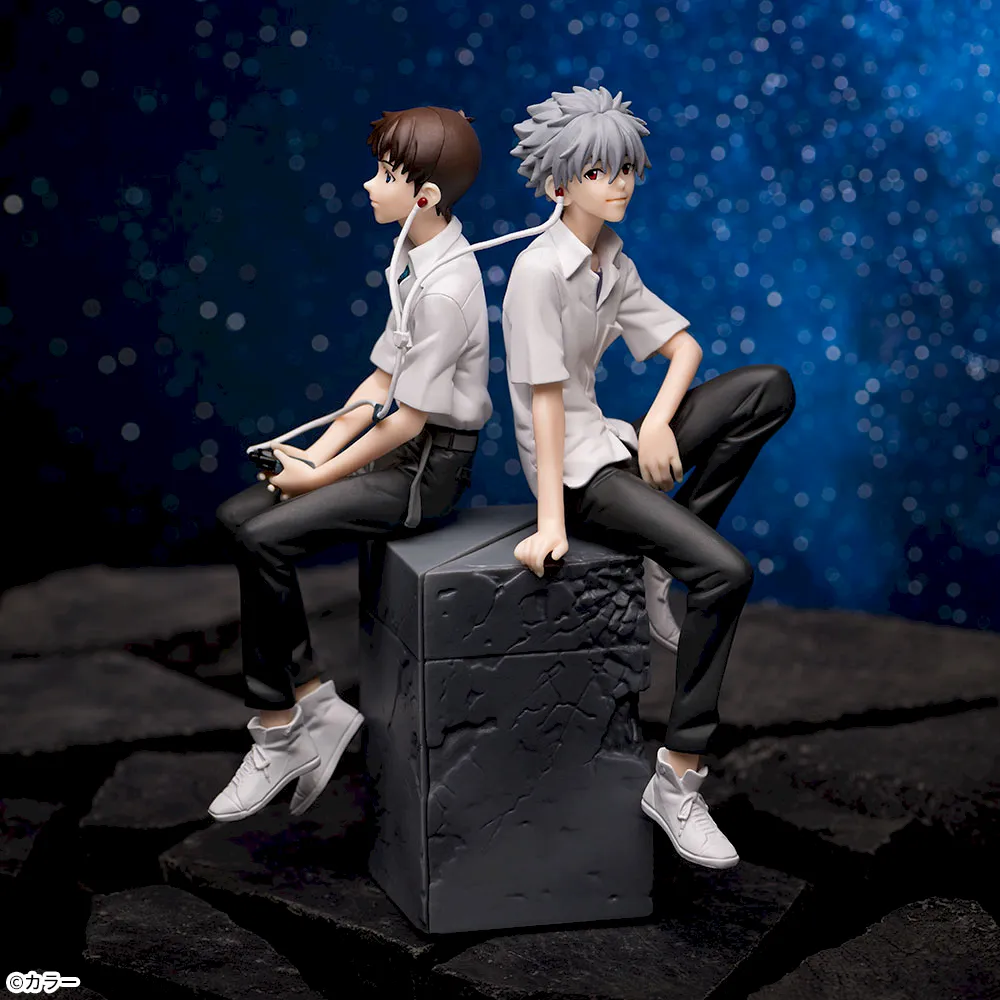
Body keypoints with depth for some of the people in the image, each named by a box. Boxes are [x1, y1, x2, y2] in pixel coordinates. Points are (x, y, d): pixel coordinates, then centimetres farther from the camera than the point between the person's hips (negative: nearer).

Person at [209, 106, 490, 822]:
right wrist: (317, 453, 2)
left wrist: (320, 476, -11)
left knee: (266, 539, -19)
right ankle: (317, 703, 1)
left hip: (427, 468, -10)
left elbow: (408, 419, -20)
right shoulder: (416, 265, 10)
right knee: (239, 515, 1)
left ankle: (278, 731, -5)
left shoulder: (445, 288, -21)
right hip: (398, 451, 10)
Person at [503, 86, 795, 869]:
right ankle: (677, 780, -14)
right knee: (728, 572, -23)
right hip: (575, 471, -8)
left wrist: (659, 421, -12)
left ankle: (671, 558, -4)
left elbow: (683, 346, 10)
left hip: (615, 444, 8)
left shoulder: (615, 265, 10)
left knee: (770, 387, -9)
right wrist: (551, 522, -22)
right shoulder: (541, 269, -15)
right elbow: (545, 396, -19)